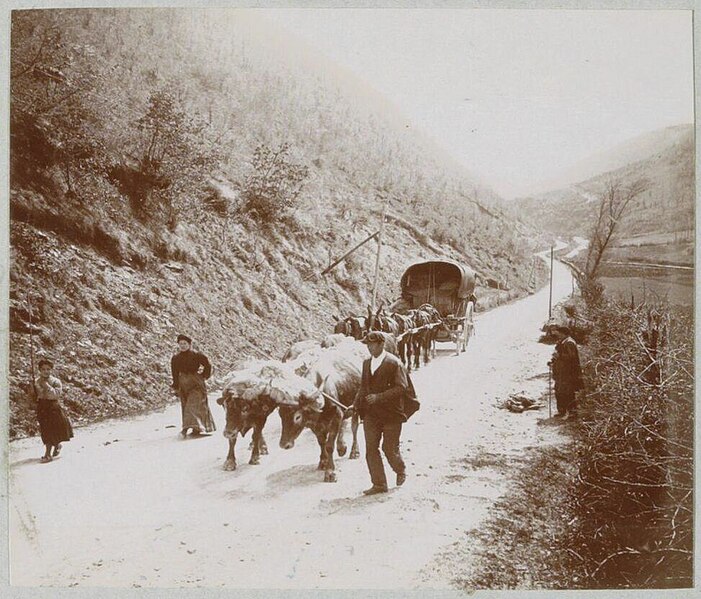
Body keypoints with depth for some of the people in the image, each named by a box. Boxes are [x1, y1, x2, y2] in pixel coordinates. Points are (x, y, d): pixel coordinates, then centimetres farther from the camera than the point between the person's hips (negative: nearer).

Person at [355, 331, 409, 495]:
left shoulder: (394, 363, -10)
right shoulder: (367, 363, 10)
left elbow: (401, 387, -16)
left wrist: (379, 397, -23)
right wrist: (357, 405, 4)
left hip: (391, 414, -5)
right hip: (370, 414, 6)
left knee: (390, 448, 3)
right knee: (371, 449, 1)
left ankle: (401, 471, 33)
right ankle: (379, 484, 11)